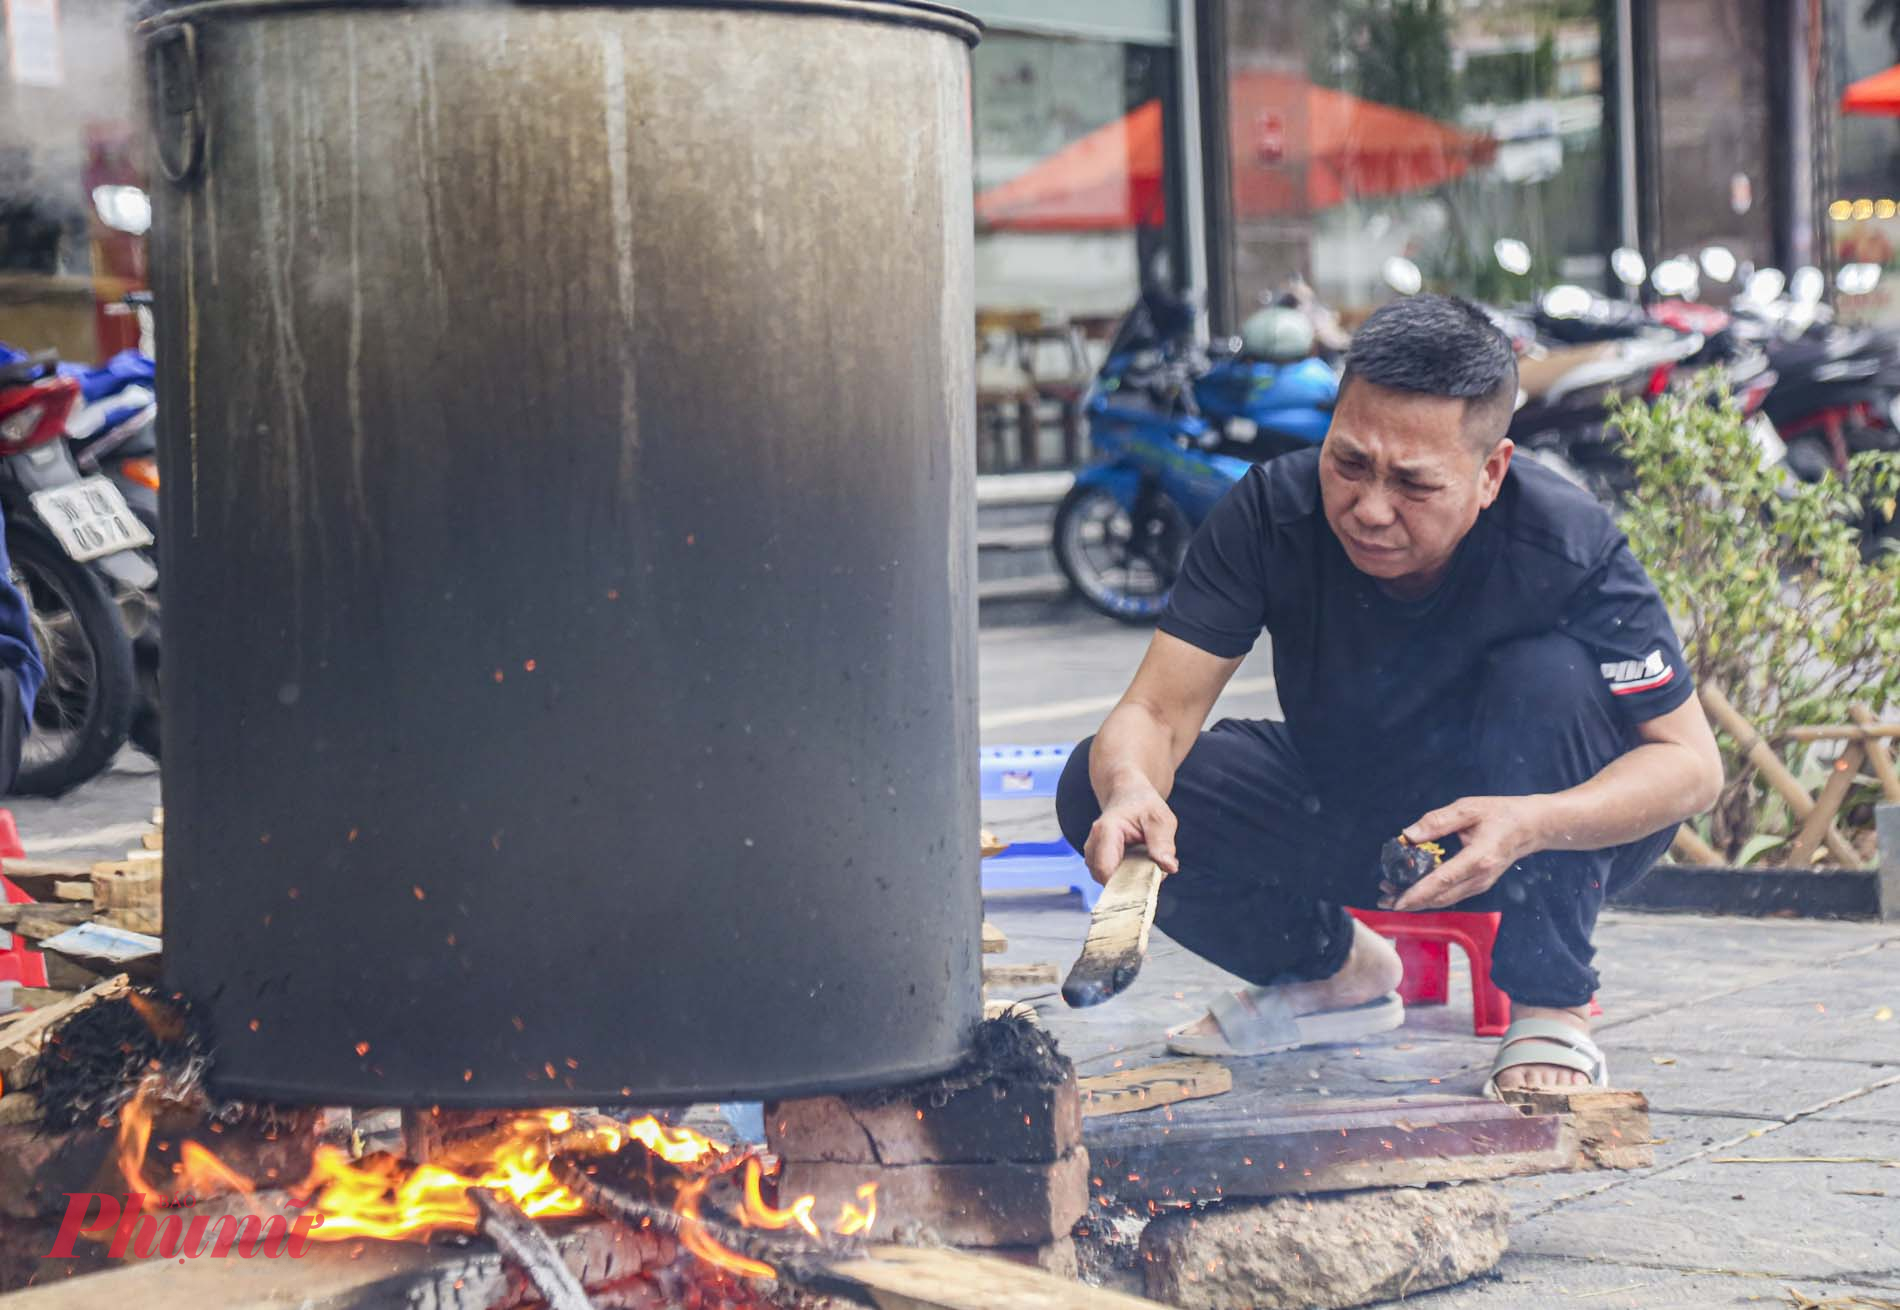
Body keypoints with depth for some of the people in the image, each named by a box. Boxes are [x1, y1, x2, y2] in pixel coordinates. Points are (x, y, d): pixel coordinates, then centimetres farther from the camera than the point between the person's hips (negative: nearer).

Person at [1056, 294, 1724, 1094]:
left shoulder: (1569, 552, -29)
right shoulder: (1273, 513, -22)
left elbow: (1691, 764, -25)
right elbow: (1155, 713, -24)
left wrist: (1532, 824, -45)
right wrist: (1129, 788, -50)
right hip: (1341, 805, 3)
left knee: (1546, 675, -34)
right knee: (1096, 789, -17)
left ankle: (1550, 1012, -19)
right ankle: (1333, 970, 7)